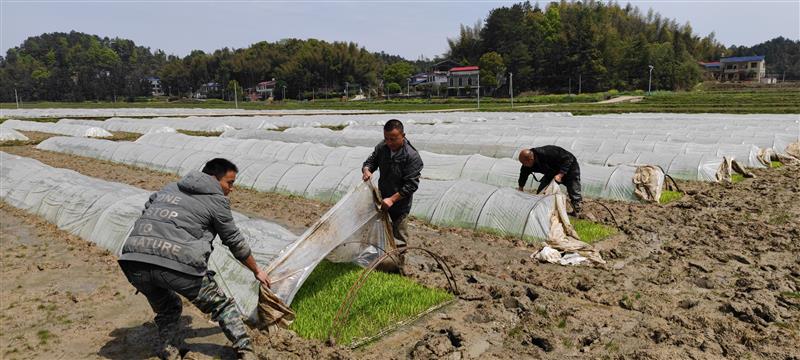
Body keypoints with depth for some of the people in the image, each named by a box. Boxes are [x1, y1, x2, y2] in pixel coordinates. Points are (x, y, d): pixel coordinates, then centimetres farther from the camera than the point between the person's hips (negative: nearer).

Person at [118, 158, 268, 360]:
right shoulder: (217, 201, 9)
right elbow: (235, 241, 16)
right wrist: (257, 271, 29)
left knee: (167, 311, 30)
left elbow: (145, 215, 27)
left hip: (134, 261, 6)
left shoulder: (169, 188, 27)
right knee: (222, 306, 15)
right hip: (177, 265, -5)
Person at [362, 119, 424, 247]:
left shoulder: (412, 156, -25)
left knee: (399, 241, 7)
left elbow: (411, 185, -23)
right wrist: (366, 170, -17)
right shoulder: (381, 147, -7)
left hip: (400, 204, -6)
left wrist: (392, 199, -26)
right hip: (382, 198, 6)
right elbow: (370, 161, 8)